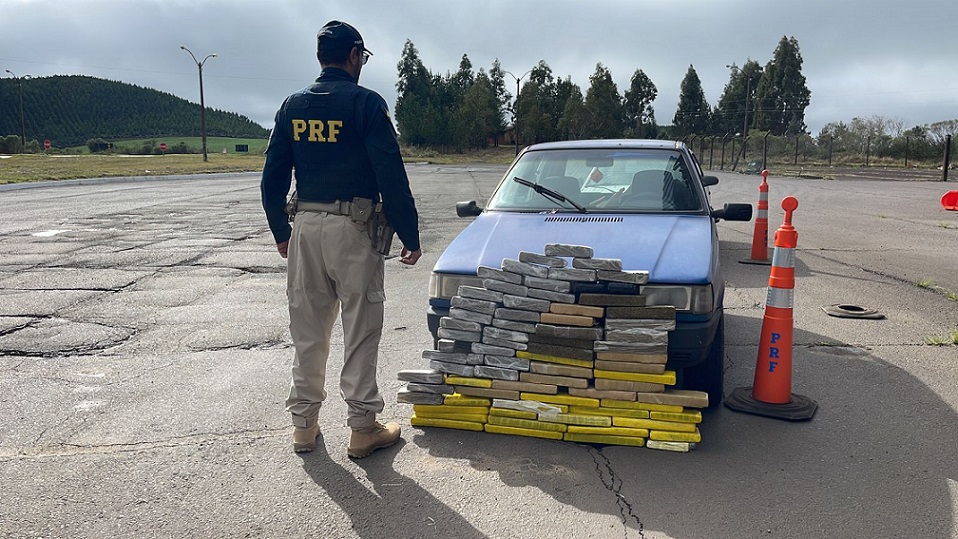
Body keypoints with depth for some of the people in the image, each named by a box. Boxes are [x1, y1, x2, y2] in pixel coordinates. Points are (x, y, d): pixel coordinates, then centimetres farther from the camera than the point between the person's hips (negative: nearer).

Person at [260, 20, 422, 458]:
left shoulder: (293, 106, 9)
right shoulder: (366, 103, -7)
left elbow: (272, 179, 11)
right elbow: (392, 177, -12)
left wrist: (281, 232, 21)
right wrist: (410, 236, -5)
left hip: (305, 227, 5)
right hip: (352, 229, -5)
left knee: (307, 332, 13)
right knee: (360, 333, 3)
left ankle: (303, 425, 22)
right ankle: (363, 429, 11)